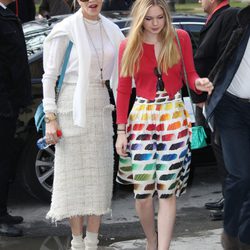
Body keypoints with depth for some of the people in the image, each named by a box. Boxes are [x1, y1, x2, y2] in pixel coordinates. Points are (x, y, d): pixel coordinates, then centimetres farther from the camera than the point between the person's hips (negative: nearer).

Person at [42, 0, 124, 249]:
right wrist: (51, 117, -11)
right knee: (75, 177, 0)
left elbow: (120, 72, 13)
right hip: (73, 109, -5)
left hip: (101, 108, 5)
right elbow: (49, 75, -7)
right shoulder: (66, 29, -8)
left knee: (99, 177, 7)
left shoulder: (111, 30, 7)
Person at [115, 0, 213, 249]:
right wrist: (121, 130, -2)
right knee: (142, 191, 1)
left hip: (174, 117, 0)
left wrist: (199, 83, -20)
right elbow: (123, 90, 2)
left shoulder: (180, 38, 0)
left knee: (167, 191, -1)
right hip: (141, 117, 0)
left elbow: (189, 75, 4)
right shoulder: (128, 47, -1)